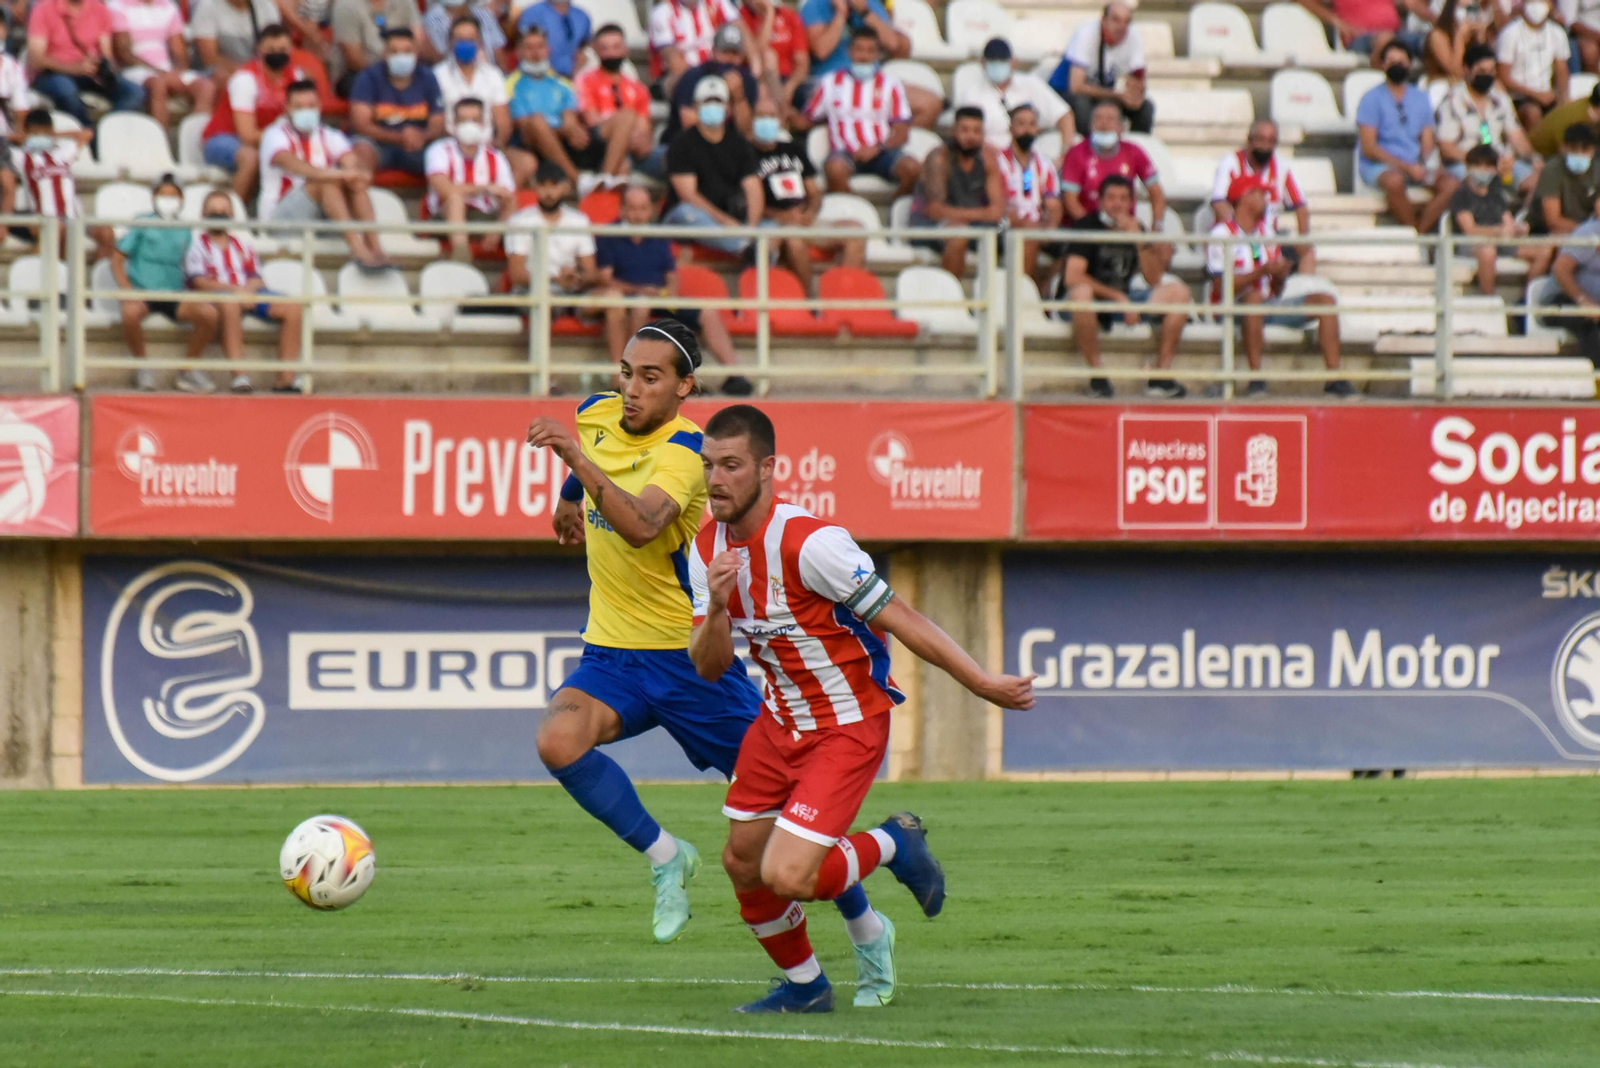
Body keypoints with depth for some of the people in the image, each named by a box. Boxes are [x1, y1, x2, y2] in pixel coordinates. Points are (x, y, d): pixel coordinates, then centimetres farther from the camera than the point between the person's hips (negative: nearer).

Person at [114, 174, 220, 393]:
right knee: (131, 312, -39)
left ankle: (190, 369, -5)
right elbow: (117, 260, 2)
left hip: (173, 294, 3)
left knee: (208, 313, -26)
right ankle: (143, 365, -11)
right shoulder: (142, 225, 5)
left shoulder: (183, 232, 16)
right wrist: (127, 291, -12)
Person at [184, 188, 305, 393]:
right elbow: (199, 282, -6)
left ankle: (286, 377, -23)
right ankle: (240, 376, -48)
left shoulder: (242, 244, 24)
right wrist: (234, 289, -17)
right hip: (215, 296, -6)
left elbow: (256, 278, 17)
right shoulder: (198, 245, 8)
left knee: (292, 307, -17)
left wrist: (248, 289, -9)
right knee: (229, 304, -43)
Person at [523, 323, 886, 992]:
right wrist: (569, 502, 38)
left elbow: (641, 526, -42)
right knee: (558, 741, -27)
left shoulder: (682, 451, -21)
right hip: (612, 653, 5)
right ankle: (664, 856, -6)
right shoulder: (596, 416, -1)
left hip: (691, 654, -5)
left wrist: (577, 458, -50)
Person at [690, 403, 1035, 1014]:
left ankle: (893, 845, 13)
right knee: (743, 864, 10)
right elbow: (709, 667, -3)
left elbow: (898, 618, -22)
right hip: (781, 719, 7)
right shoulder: (709, 547, -3)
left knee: (787, 877, -16)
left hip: (848, 727, -7)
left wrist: (981, 683, -21)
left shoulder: (808, 543, -26)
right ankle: (803, 986, 34)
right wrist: (716, 606, -24)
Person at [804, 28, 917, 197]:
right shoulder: (830, 83, 13)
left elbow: (901, 132, 5)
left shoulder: (890, 85, 11)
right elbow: (808, 119, 15)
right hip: (845, 154, -1)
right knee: (835, 168, -38)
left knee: (912, 168, -30)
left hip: (880, 152, 1)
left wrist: (877, 148, -14)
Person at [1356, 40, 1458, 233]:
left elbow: (1427, 143, 11)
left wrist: (1422, 165, -13)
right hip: (1378, 166, -5)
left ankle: (1419, 232, -23)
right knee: (1394, 180, -39)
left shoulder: (1421, 98, 15)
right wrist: (1406, 167, -17)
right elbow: (1369, 148, -8)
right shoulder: (1372, 99, -1)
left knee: (1450, 183, -22)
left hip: (1414, 165, 5)